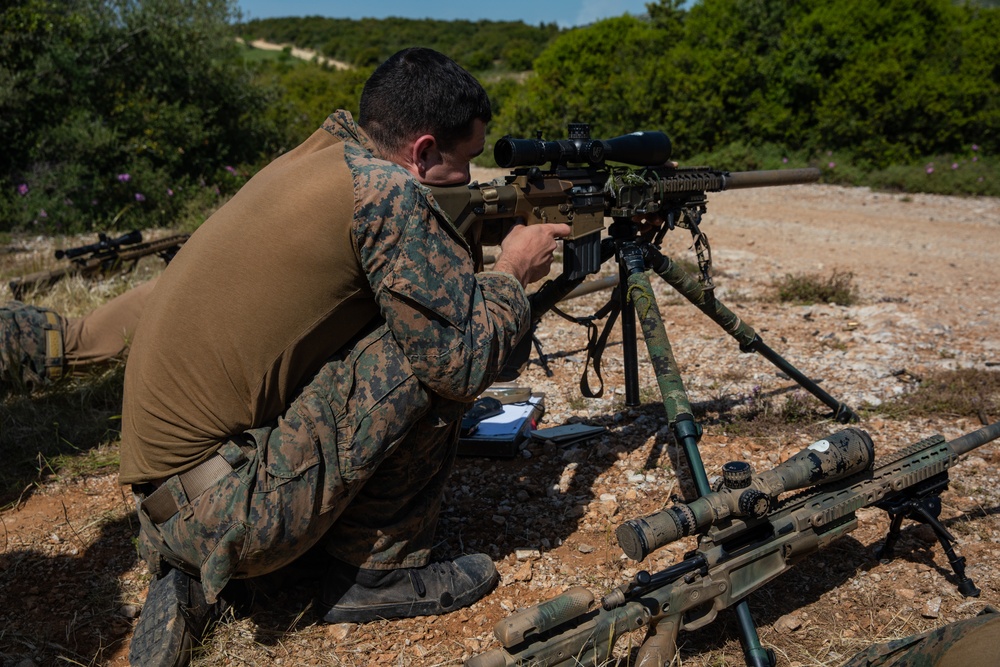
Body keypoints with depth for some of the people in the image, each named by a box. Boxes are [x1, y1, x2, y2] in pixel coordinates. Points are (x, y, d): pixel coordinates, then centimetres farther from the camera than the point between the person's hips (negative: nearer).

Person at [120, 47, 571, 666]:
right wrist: (513, 274, 3)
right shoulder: (386, 191, -17)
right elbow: (466, 362, -14)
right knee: (436, 357, -13)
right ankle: (380, 572, 6)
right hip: (228, 513, -9)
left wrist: (485, 265, 17)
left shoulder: (315, 158, 10)